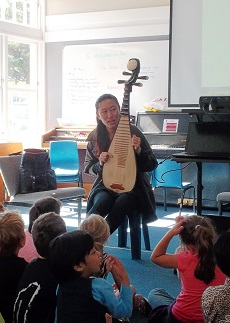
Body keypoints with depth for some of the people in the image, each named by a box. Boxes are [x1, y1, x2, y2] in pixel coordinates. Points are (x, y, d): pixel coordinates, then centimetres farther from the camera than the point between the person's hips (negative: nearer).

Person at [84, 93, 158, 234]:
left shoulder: (132, 132, -8)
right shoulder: (95, 137, 0)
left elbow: (152, 165, -5)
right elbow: (88, 168, 9)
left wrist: (138, 151, -24)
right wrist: (100, 164, -13)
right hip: (106, 186, 2)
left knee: (121, 204, -34)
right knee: (102, 202, -33)